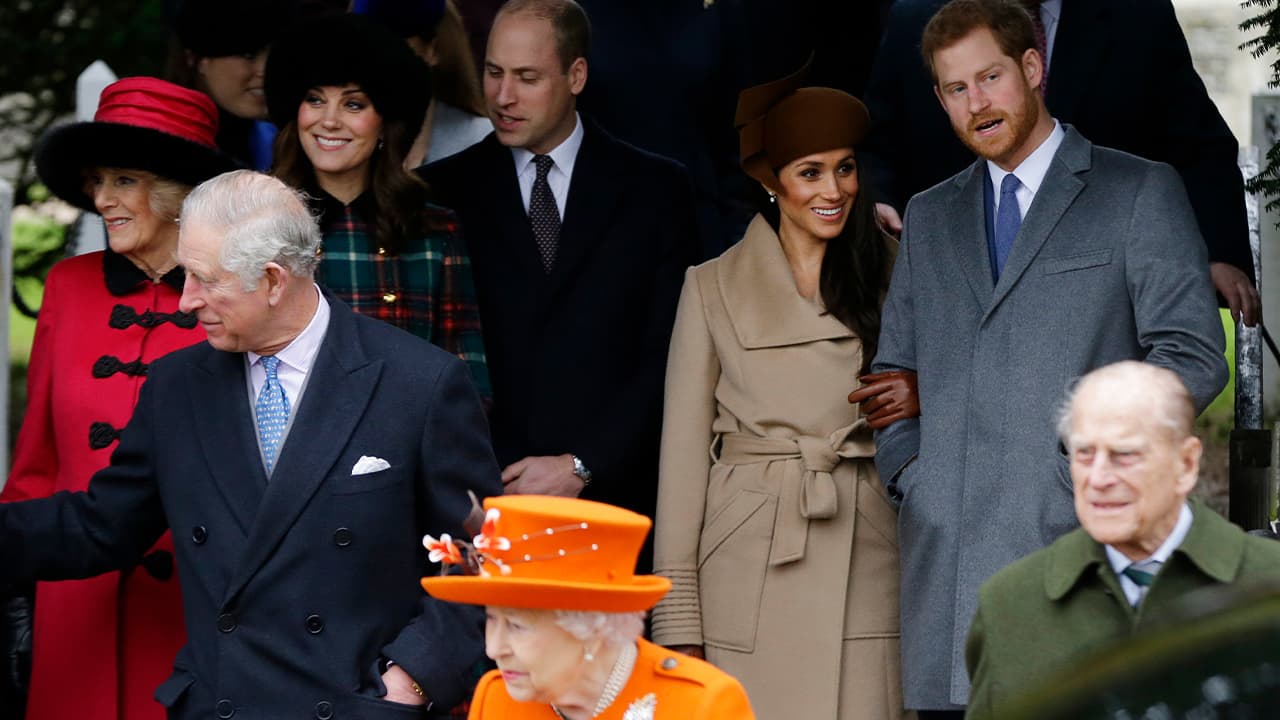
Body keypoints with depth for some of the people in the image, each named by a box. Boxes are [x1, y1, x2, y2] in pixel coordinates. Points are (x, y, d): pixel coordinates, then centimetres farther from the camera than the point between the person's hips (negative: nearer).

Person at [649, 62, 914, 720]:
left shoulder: (887, 277, 10)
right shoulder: (714, 286, 6)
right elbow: (684, 451, 3)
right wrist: (677, 613, -2)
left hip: (865, 561, 1)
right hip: (749, 568, -1)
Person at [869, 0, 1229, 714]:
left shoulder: (1140, 192, 8)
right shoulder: (929, 217, 23)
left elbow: (1192, 354, 1)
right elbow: (893, 368, 27)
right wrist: (907, 470, 9)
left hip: (1077, 537, -4)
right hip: (946, 556, 4)